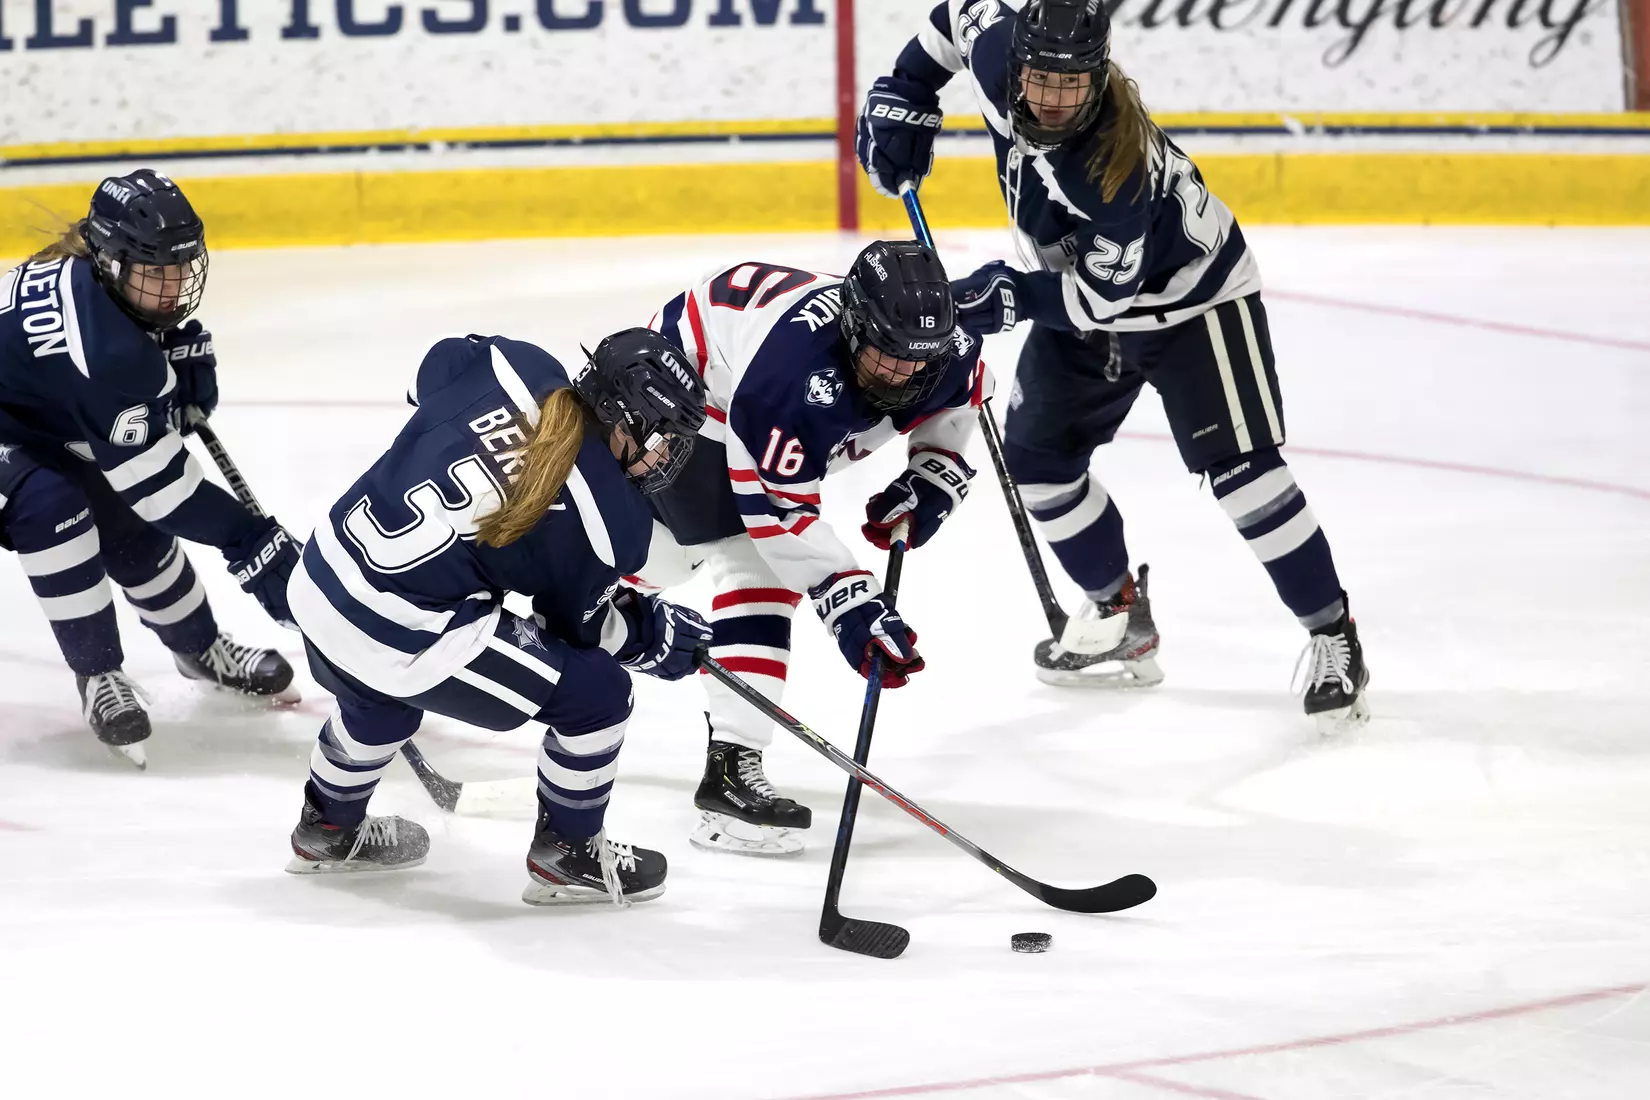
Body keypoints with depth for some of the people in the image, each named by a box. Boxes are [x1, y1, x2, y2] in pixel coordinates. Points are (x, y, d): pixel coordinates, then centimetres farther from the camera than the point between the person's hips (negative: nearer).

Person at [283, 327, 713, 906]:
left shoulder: (515, 366, -2)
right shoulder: (613, 516, -12)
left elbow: (434, 372, 20)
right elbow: (577, 623, 3)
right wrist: (656, 634, 21)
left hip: (319, 577, 7)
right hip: (404, 639, -7)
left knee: (380, 695, 40)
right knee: (598, 693, 6)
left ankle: (328, 828, 61)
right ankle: (567, 854, 25)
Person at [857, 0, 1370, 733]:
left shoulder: (1120, 168, -39)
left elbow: (1099, 297, -30)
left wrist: (1010, 297, -35)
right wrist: (903, 94, -4)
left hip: (1187, 294, -8)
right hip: (1082, 296, 8)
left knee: (1241, 471, -15)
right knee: (1036, 457, 9)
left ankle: (1332, 639, -5)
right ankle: (1120, 616, 27)